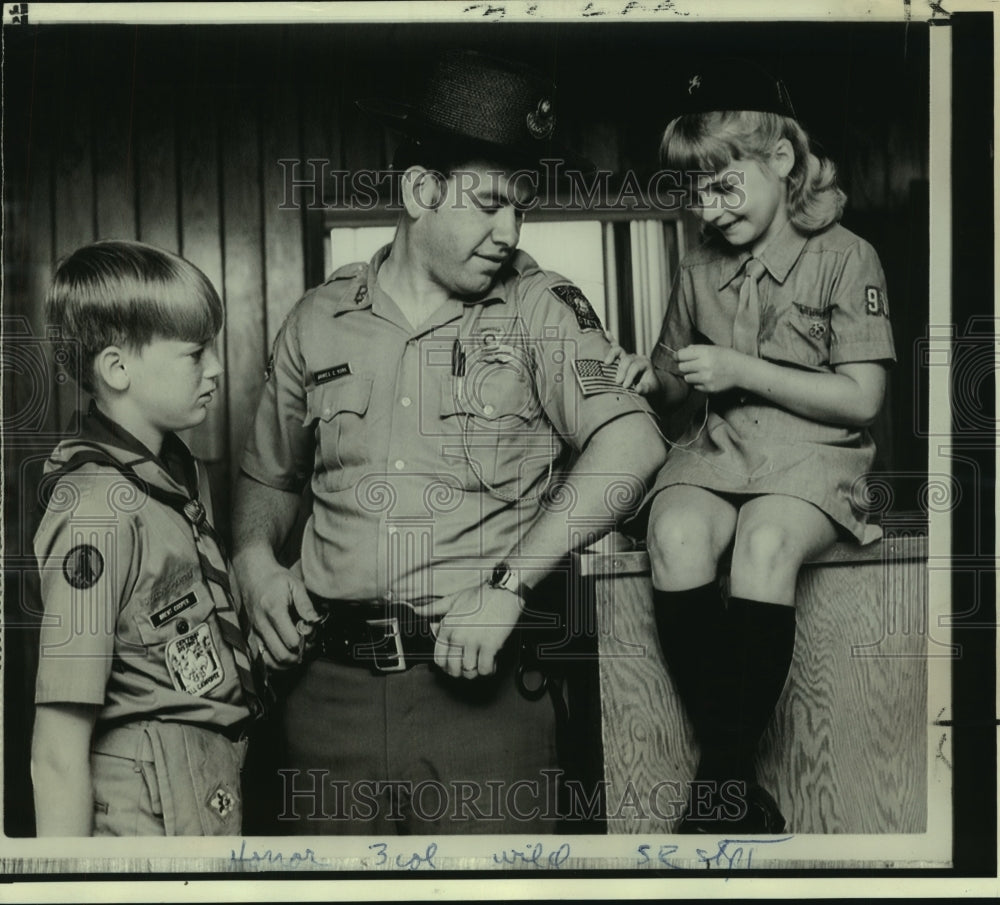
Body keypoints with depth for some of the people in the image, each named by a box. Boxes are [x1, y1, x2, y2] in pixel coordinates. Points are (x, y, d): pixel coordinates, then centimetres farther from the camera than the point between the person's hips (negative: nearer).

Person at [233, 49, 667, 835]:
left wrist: (508, 585, -21)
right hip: (331, 684, 3)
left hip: (479, 684, -2)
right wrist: (256, 562, 1)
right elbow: (270, 476, 21)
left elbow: (633, 445, -15)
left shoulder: (540, 309, -1)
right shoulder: (320, 322, 8)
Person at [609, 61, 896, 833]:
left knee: (765, 544, -36)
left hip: (814, 452, -3)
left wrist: (743, 370, -11)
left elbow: (861, 398, -5)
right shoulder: (700, 269, 14)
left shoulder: (845, 257, 0)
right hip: (717, 448, 4)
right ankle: (740, 792, -23)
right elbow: (676, 381, 23)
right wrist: (646, 374, -1)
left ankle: (725, 777, -22)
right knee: (676, 535, -30)